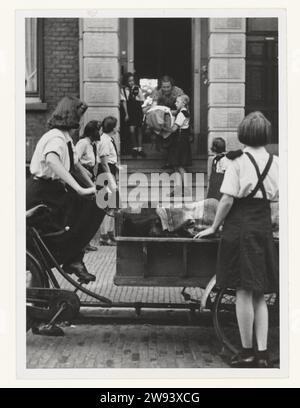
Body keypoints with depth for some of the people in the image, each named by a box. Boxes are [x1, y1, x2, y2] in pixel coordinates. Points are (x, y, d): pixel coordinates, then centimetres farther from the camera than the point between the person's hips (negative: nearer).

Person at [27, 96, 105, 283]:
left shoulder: (66, 138, 12)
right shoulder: (56, 138, -18)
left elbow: (77, 166, 22)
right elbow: (52, 160, -38)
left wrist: (93, 187, 11)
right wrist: (79, 189, -43)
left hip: (53, 189, 9)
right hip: (40, 194, -9)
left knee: (96, 205, 5)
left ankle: (73, 259, 8)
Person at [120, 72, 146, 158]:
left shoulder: (137, 89, 2)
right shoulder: (123, 89, -2)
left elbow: (142, 102, 6)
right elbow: (124, 102, -2)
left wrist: (135, 98, -12)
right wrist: (126, 114, -6)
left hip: (138, 111, 2)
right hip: (129, 112, -2)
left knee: (139, 130, 6)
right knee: (132, 130, -10)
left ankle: (140, 149, 15)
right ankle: (134, 148, 6)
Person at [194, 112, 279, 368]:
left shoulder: (238, 161, -8)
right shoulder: (275, 162, 5)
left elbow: (228, 200, -12)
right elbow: (277, 198, 3)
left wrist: (214, 227, -2)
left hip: (239, 227, -4)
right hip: (264, 227, 5)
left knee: (244, 292, 1)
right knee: (259, 294, 11)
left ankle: (247, 352, 6)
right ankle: (263, 353, 9)